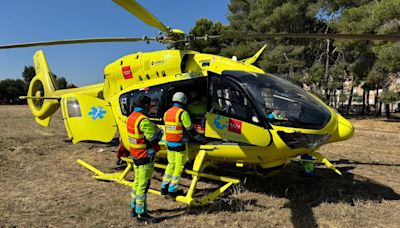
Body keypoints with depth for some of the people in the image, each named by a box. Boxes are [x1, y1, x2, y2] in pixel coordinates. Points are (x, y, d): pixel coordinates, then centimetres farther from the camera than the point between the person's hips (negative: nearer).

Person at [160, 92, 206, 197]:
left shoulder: (167, 113, 8)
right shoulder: (183, 113, -14)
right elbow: (190, 130, -11)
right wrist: (201, 139, 1)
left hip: (169, 143, 7)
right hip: (179, 144, -7)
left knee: (171, 164, 18)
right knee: (179, 166, 4)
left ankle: (164, 187, 22)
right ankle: (172, 190, 9)